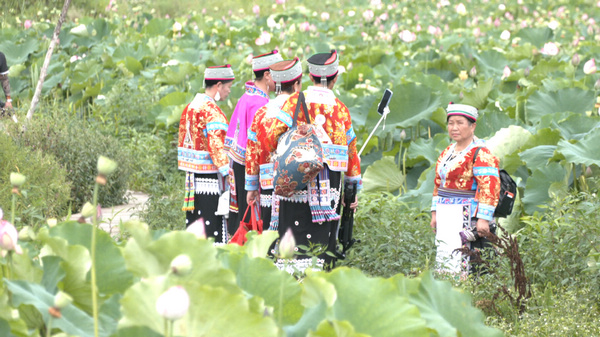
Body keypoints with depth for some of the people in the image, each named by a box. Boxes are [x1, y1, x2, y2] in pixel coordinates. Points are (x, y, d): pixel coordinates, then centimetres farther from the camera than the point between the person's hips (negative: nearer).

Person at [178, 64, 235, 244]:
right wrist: (229, 173, -22)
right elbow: (216, 147, -22)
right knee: (213, 229, -6)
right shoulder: (212, 111, -14)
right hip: (210, 179, -9)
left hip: (192, 177, 9)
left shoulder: (190, 107, 13)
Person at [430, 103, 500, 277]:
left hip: (467, 217, -9)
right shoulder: (447, 153, 17)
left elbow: (490, 188, -17)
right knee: (442, 261, 7)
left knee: (457, 262, -17)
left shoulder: (481, 154, -11)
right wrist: (434, 213, 18)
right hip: (446, 217, 9)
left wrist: (483, 219, -22)